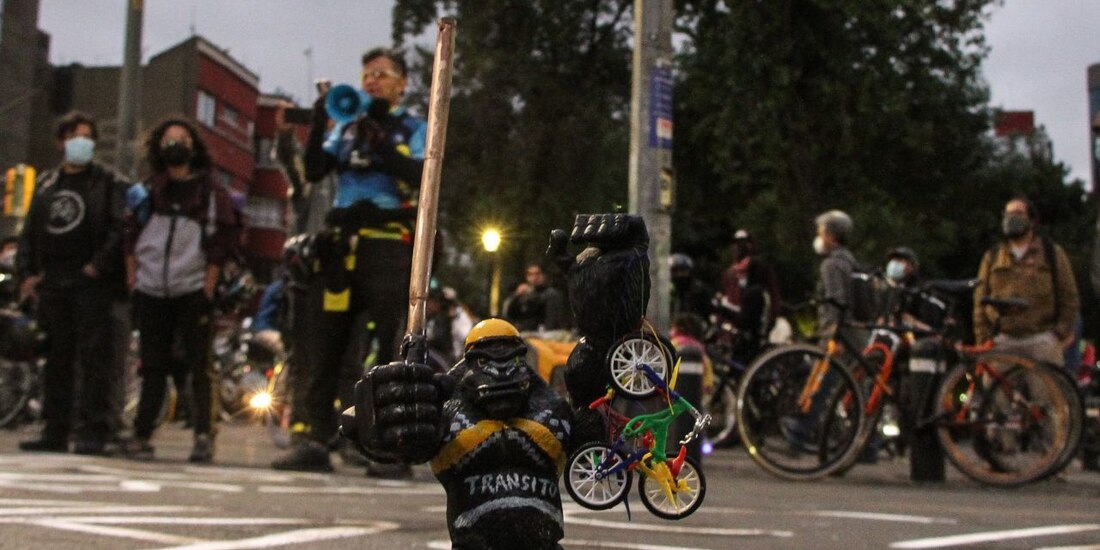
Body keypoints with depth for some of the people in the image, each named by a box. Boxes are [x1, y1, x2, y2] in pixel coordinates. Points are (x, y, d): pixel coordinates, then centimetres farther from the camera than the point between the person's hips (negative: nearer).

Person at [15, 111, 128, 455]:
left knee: (93, 357, -7)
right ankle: (55, 431, 15)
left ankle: (94, 430, -6)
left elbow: (120, 229, -8)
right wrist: (27, 272, 8)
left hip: (91, 283, -5)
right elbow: (29, 231, 18)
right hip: (52, 285, 6)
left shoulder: (108, 183, 3)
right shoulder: (46, 184, 19)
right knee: (56, 359, 9)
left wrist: (100, 265, -16)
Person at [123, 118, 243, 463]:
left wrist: (211, 280, -7)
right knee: (153, 366, 7)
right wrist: (132, 273, 4)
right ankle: (141, 434, 12)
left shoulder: (211, 192, 5)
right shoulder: (146, 191, 14)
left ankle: (204, 435, -3)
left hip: (193, 290, -3)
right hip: (151, 290, 3)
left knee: (200, 366, -5)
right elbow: (130, 236, 15)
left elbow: (224, 237, 0)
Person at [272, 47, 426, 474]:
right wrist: (320, 118, -3)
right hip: (343, 244, 5)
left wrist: (380, 136, -16)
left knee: (387, 346, -7)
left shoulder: (415, 128, 9)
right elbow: (314, 170, 8)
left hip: (388, 246, -4)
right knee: (326, 343, 1)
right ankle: (315, 440, 4)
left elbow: (418, 175, -10)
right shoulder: (347, 126, 22)